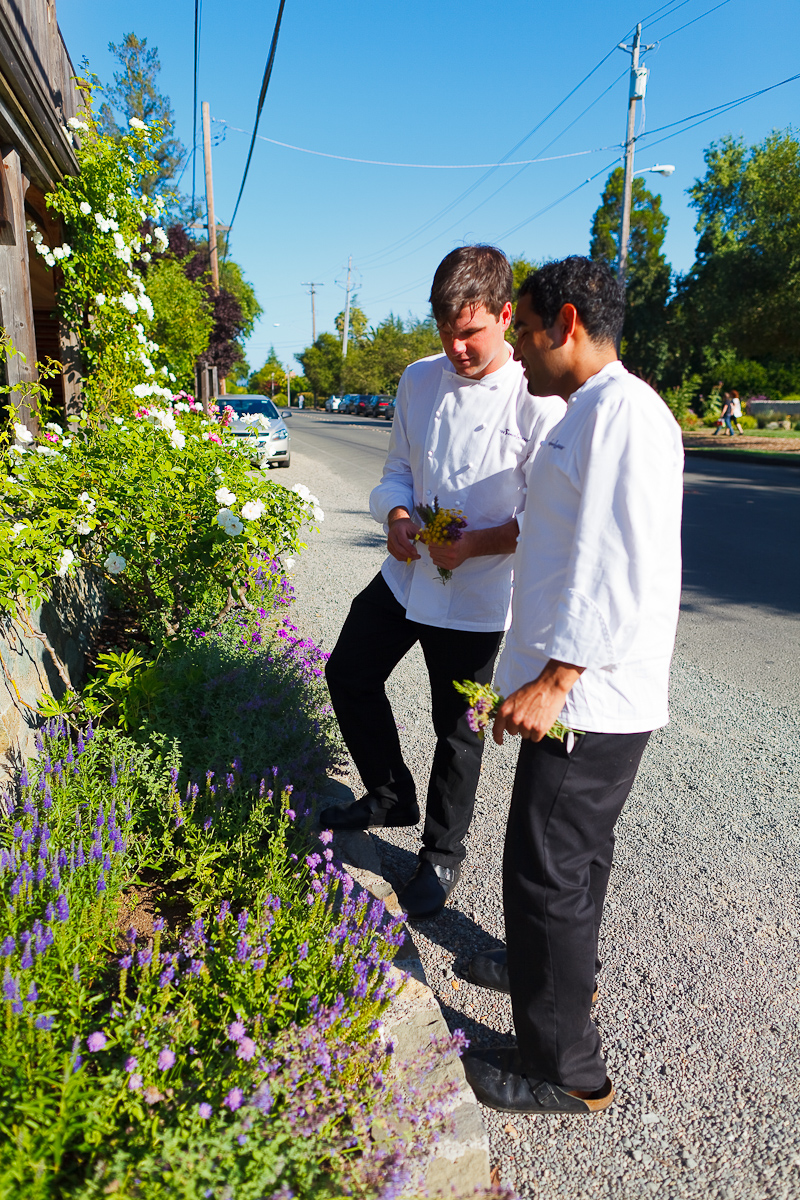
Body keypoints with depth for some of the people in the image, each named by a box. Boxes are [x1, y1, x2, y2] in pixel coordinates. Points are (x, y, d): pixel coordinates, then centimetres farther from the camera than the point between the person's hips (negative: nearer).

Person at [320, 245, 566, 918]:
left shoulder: (537, 400, -16)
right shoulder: (420, 379, 1)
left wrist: (477, 543, -26)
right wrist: (397, 515, -9)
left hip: (476, 595, -6)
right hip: (407, 575, 6)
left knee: (457, 727, 9)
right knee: (350, 675, 15)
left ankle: (444, 851, 33)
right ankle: (390, 797, 39)